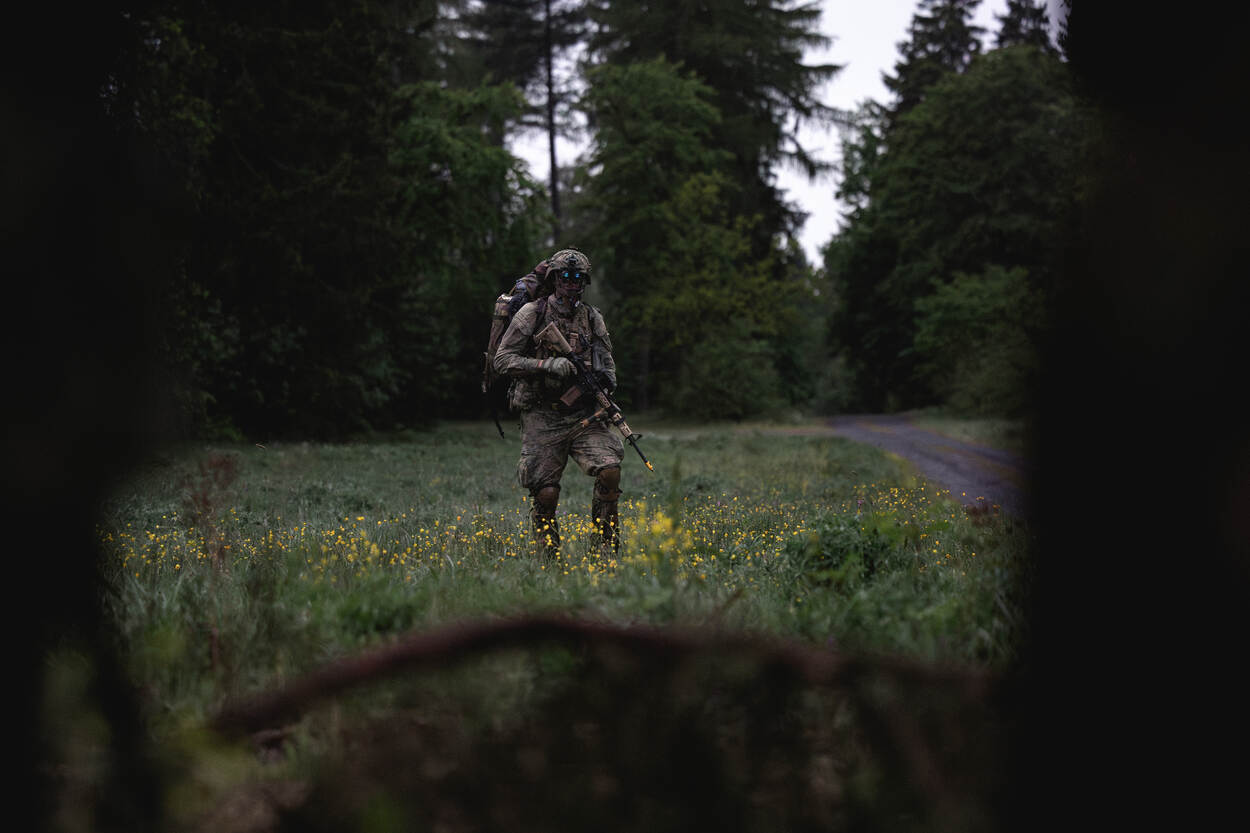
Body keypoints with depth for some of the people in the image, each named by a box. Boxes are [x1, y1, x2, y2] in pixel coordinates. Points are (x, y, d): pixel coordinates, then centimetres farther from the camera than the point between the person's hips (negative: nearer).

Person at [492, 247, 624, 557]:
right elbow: (502, 360, -5)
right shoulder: (532, 313, -1)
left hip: (583, 415, 3)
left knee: (610, 469, -17)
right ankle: (549, 557, 13)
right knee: (546, 493, -6)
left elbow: (607, 360, 20)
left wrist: (606, 378, -4)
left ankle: (607, 547, -4)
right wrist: (547, 364, -17)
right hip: (542, 418, -3)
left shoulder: (592, 318, 11)